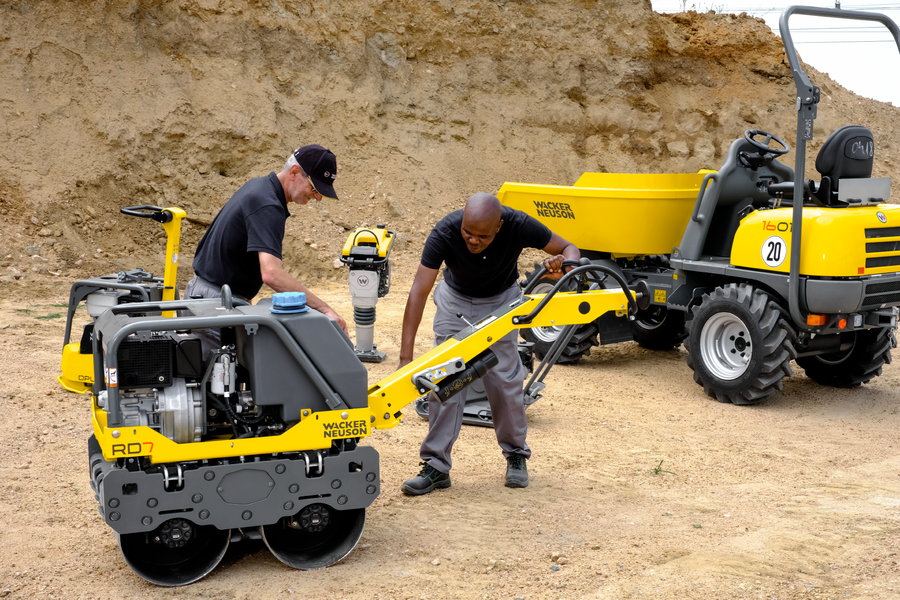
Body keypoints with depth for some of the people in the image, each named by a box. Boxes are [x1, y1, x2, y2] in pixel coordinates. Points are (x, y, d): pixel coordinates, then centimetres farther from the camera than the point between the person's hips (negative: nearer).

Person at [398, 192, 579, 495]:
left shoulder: (518, 226, -32)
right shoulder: (445, 232, -35)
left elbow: (569, 248, -17)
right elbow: (419, 291, -37)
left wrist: (565, 263, -44)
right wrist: (406, 356, -42)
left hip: (501, 300, 0)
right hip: (456, 299, 0)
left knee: (504, 378, -5)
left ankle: (516, 454, 17)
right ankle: (436, 466, -2)